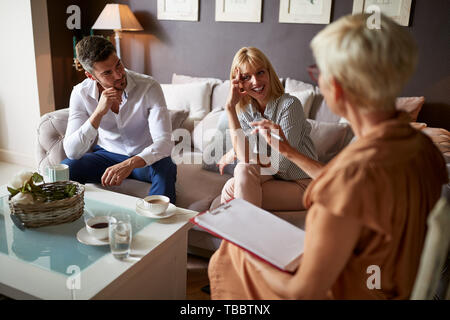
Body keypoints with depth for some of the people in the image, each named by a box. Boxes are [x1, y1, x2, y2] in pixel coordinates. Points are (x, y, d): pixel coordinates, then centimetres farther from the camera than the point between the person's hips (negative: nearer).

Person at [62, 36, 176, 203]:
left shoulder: (149, 87, -22)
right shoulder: (81, 93, -13)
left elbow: (164, 142, -29)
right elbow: (72, 152, -20)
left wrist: (130, 164, -47)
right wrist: (99, 112, -33)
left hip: (145, 156, -2)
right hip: (106, 154, 2)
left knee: (165, 171, -35)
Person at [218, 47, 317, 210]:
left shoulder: (289, 105, -18)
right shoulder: (244, 112, 0)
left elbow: (280, 163, -20)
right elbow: (245, 156, -16)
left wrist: (234, 154, -12)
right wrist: (230, 107, -20)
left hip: (300, 184, -5)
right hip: (272, 177, 5)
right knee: (243, 169, -26)